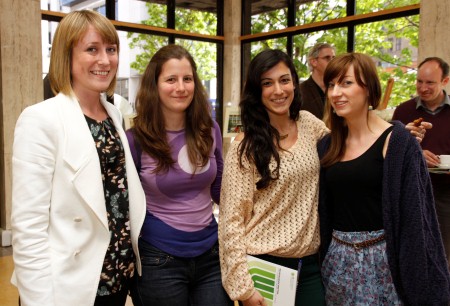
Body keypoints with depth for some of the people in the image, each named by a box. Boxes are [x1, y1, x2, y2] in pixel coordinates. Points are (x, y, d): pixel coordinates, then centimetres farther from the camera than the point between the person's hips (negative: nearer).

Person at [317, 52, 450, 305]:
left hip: (383, 259, -4)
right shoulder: (327, 146, 6)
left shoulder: (397, 142, -10)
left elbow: (415, 215, -12)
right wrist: (323, 258, 10)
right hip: (337, 261, 5)